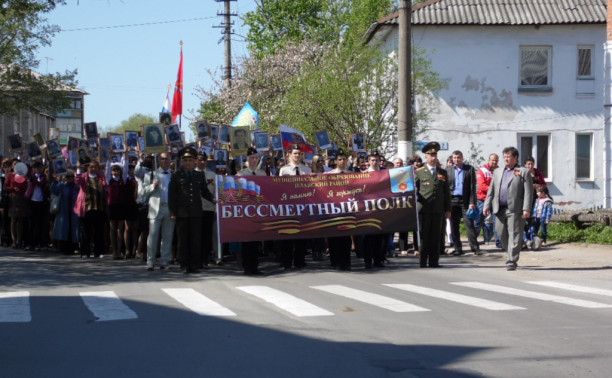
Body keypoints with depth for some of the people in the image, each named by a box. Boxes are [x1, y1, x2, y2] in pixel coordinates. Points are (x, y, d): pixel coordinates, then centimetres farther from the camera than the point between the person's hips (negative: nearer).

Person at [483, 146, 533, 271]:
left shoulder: (524, 172, 3)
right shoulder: (497, 172, 20)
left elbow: (528, 192, -5)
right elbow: (491, 190, 19)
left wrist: (526, 209, -14)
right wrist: (487, 205, 10)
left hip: (515, 209, -5)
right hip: (500, 208, 5)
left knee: (514, 235, -5)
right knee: (501, 233, 6)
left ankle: (512, 261, -3)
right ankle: (512, 253, 25)